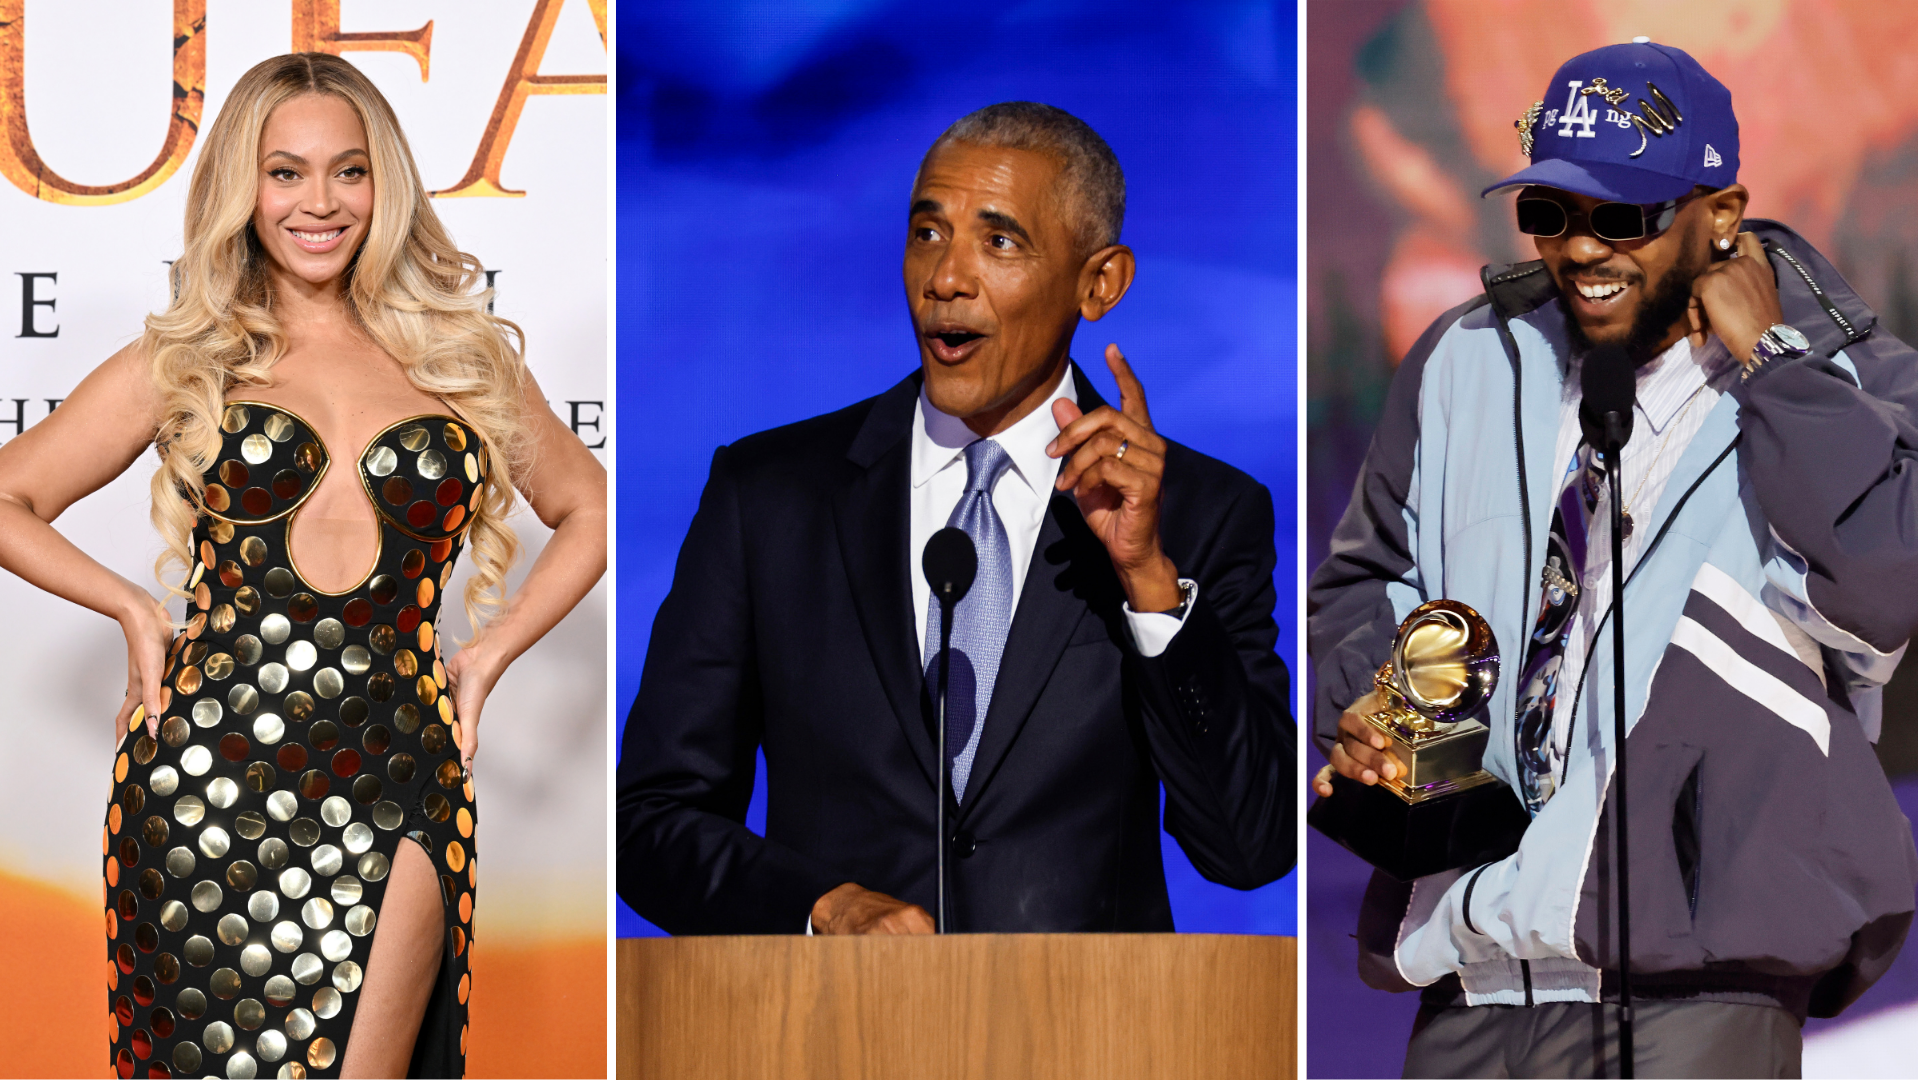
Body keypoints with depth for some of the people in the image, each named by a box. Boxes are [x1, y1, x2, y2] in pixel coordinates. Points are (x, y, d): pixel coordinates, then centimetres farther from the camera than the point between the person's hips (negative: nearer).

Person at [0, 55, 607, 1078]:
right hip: (209, 776, 0)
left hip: (397, 788, 0)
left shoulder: (459, 355, 14)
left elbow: (586, 510, 26)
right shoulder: (183, 363, 11)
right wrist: (135, 609, 4)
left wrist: (490, 651, 14)